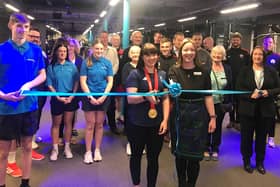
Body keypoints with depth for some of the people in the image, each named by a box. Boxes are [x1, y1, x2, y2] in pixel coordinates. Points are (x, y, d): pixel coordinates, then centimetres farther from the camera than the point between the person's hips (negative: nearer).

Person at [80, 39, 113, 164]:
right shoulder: (86, 62, -3)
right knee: (90, 124, 2)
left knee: (99, 124, 9)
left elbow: (110, 81, 1)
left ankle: (97, 150, 22)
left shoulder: (107, 63, 2)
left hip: (103, 97, 2)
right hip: (89, 97, -2)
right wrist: (90, 97, -12)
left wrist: (104, 96, -9)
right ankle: (88, 152, 13)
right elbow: (83, 81, -6)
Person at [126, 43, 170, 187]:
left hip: (157, 124, 3)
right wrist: (146, 96, -34)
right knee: (136, 155, 16)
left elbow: (166, 99, 6)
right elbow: (130, 98, -15)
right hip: (137, 124, -2)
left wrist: (165, 120, -3)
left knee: (154, 158, 12)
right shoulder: (135, 74, -6)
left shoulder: (162, 75, 6)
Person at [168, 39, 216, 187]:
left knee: (195, 154, 5)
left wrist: (212, 117, -2)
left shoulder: (203, 72, 2)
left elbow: (208, 96, 3)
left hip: (198, 116, 1)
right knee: (180, 153, 10)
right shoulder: (174, 71, -2)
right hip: (179, 116, 0)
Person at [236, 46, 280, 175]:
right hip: (248, 109, -1)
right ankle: (246, 161, 24)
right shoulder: (244, 71, 1)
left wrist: (269, 92, -15)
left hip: (265, 110, 1)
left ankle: (260, 162, 27)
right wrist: (250, 94, -20)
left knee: (261, 136, 11)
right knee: (246, 136, 6)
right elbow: (238, 88, -4)